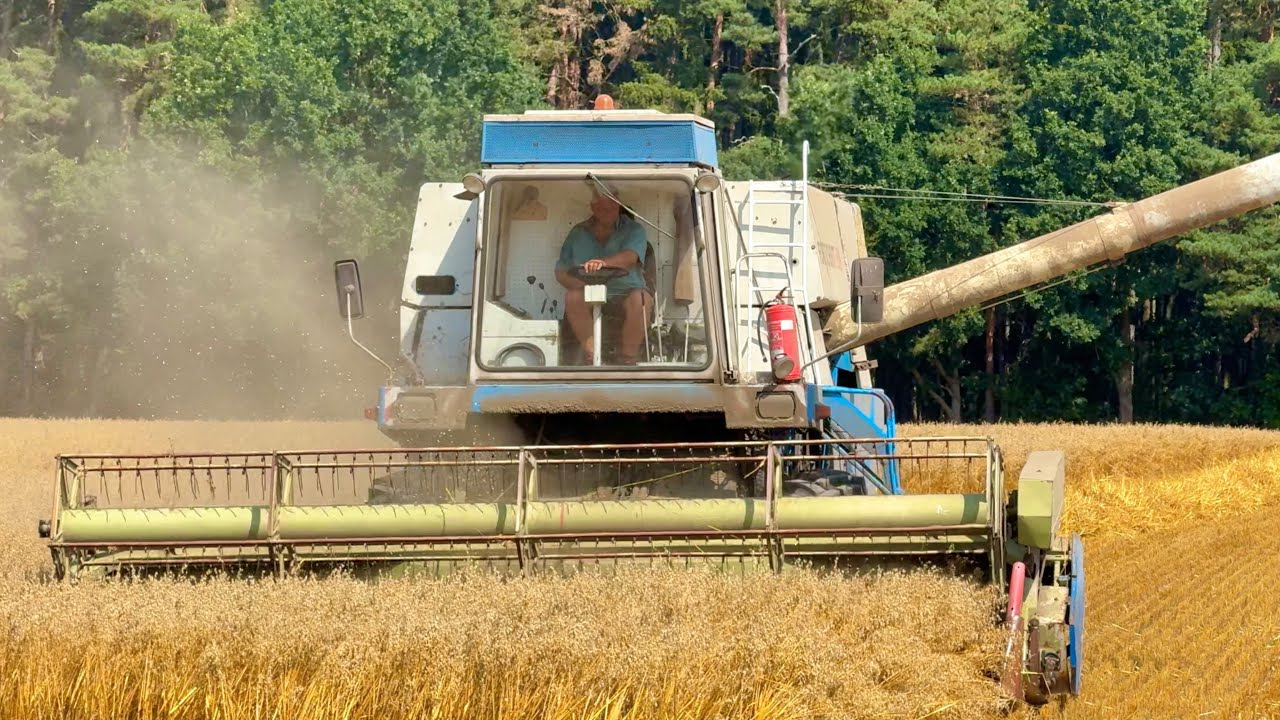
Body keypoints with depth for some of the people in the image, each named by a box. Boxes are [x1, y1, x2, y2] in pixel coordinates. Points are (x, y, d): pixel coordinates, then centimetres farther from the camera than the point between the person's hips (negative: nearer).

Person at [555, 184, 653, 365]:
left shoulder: (633, 230, 3)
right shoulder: (578, 233, 12)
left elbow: (630, 257, -19)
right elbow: (561, 271, 9)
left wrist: (603, 262, -41)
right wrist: (581, 285, -14)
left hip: (625, 291, -2)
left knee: (640, 299, -35)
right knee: (573, 297, -31)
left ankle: (628, 359, -26)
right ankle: (592, 356, -31)